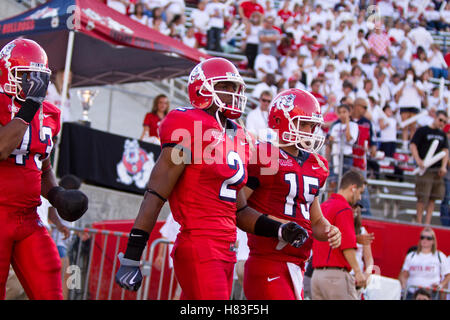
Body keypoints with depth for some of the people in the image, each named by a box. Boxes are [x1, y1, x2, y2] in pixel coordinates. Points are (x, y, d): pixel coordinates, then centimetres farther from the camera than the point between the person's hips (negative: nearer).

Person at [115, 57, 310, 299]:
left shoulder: (238, 139, 17)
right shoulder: (190, 130, -8)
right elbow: (155, 196, -12)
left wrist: (279, 230, 11)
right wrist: (131, 259, -15)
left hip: (226, 251, 8)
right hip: (198, 249, -8)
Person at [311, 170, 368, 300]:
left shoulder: (322, 207, 18)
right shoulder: (344, 208, -9)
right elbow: (347, 245, -17)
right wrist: (358, 272, -17)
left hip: (316, 274, 9)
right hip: (336, 273, -9)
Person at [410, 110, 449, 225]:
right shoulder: (422, 130, 0)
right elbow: (412, 145, -7)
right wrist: (418, 161, -19)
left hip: (438, 170, 5)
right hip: (425, 168, -5)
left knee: (432, 198, 3)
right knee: (423, 197, -7)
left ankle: (427, 222, 5)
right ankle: (418, 222, -1)